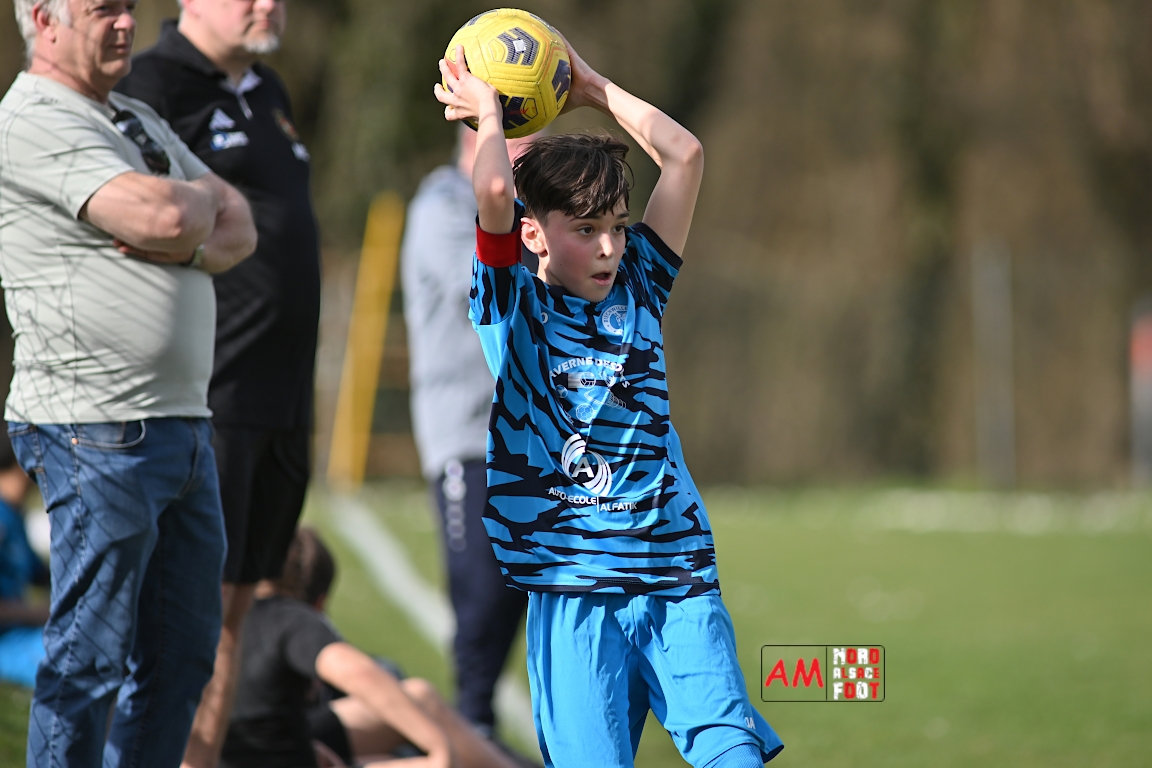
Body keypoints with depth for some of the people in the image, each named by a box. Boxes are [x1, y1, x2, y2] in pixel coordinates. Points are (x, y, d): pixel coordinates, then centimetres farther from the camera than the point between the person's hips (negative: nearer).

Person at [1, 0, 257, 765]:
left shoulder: (141, 122, 20)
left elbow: (239, 231, 14)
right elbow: (163, 216, -21)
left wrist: (184, 244, -8)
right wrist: (201, 197, 2)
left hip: (182, 421, 9)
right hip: (97, 434, -9)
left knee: (183, 651, 10)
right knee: (90, 661, -5)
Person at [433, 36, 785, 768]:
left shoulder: (636, 290, 14)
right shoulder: (513, 305, 2)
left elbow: (685, 155, 12)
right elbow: (495, 191, -15)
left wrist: (596, 89, 18)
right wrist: (487, 110, 1)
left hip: (679, 577, 3)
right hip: (574, 595, -3)